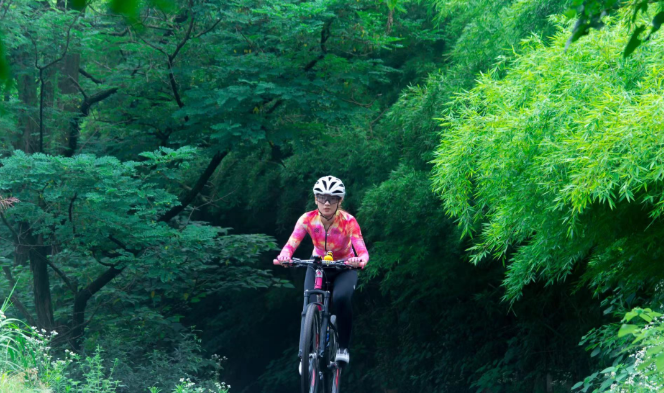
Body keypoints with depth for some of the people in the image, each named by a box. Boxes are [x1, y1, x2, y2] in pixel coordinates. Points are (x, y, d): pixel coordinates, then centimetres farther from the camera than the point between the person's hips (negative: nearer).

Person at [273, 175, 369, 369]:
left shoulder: (348, 221, -26)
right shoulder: (307, 219, -21)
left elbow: (363, 252, -35)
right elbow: (290, 245, -31)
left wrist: (359, 261, -59)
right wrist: (283, 257, -54)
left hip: (344, 269, -2)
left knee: (341, 299, -32)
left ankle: (343, 347, -13)